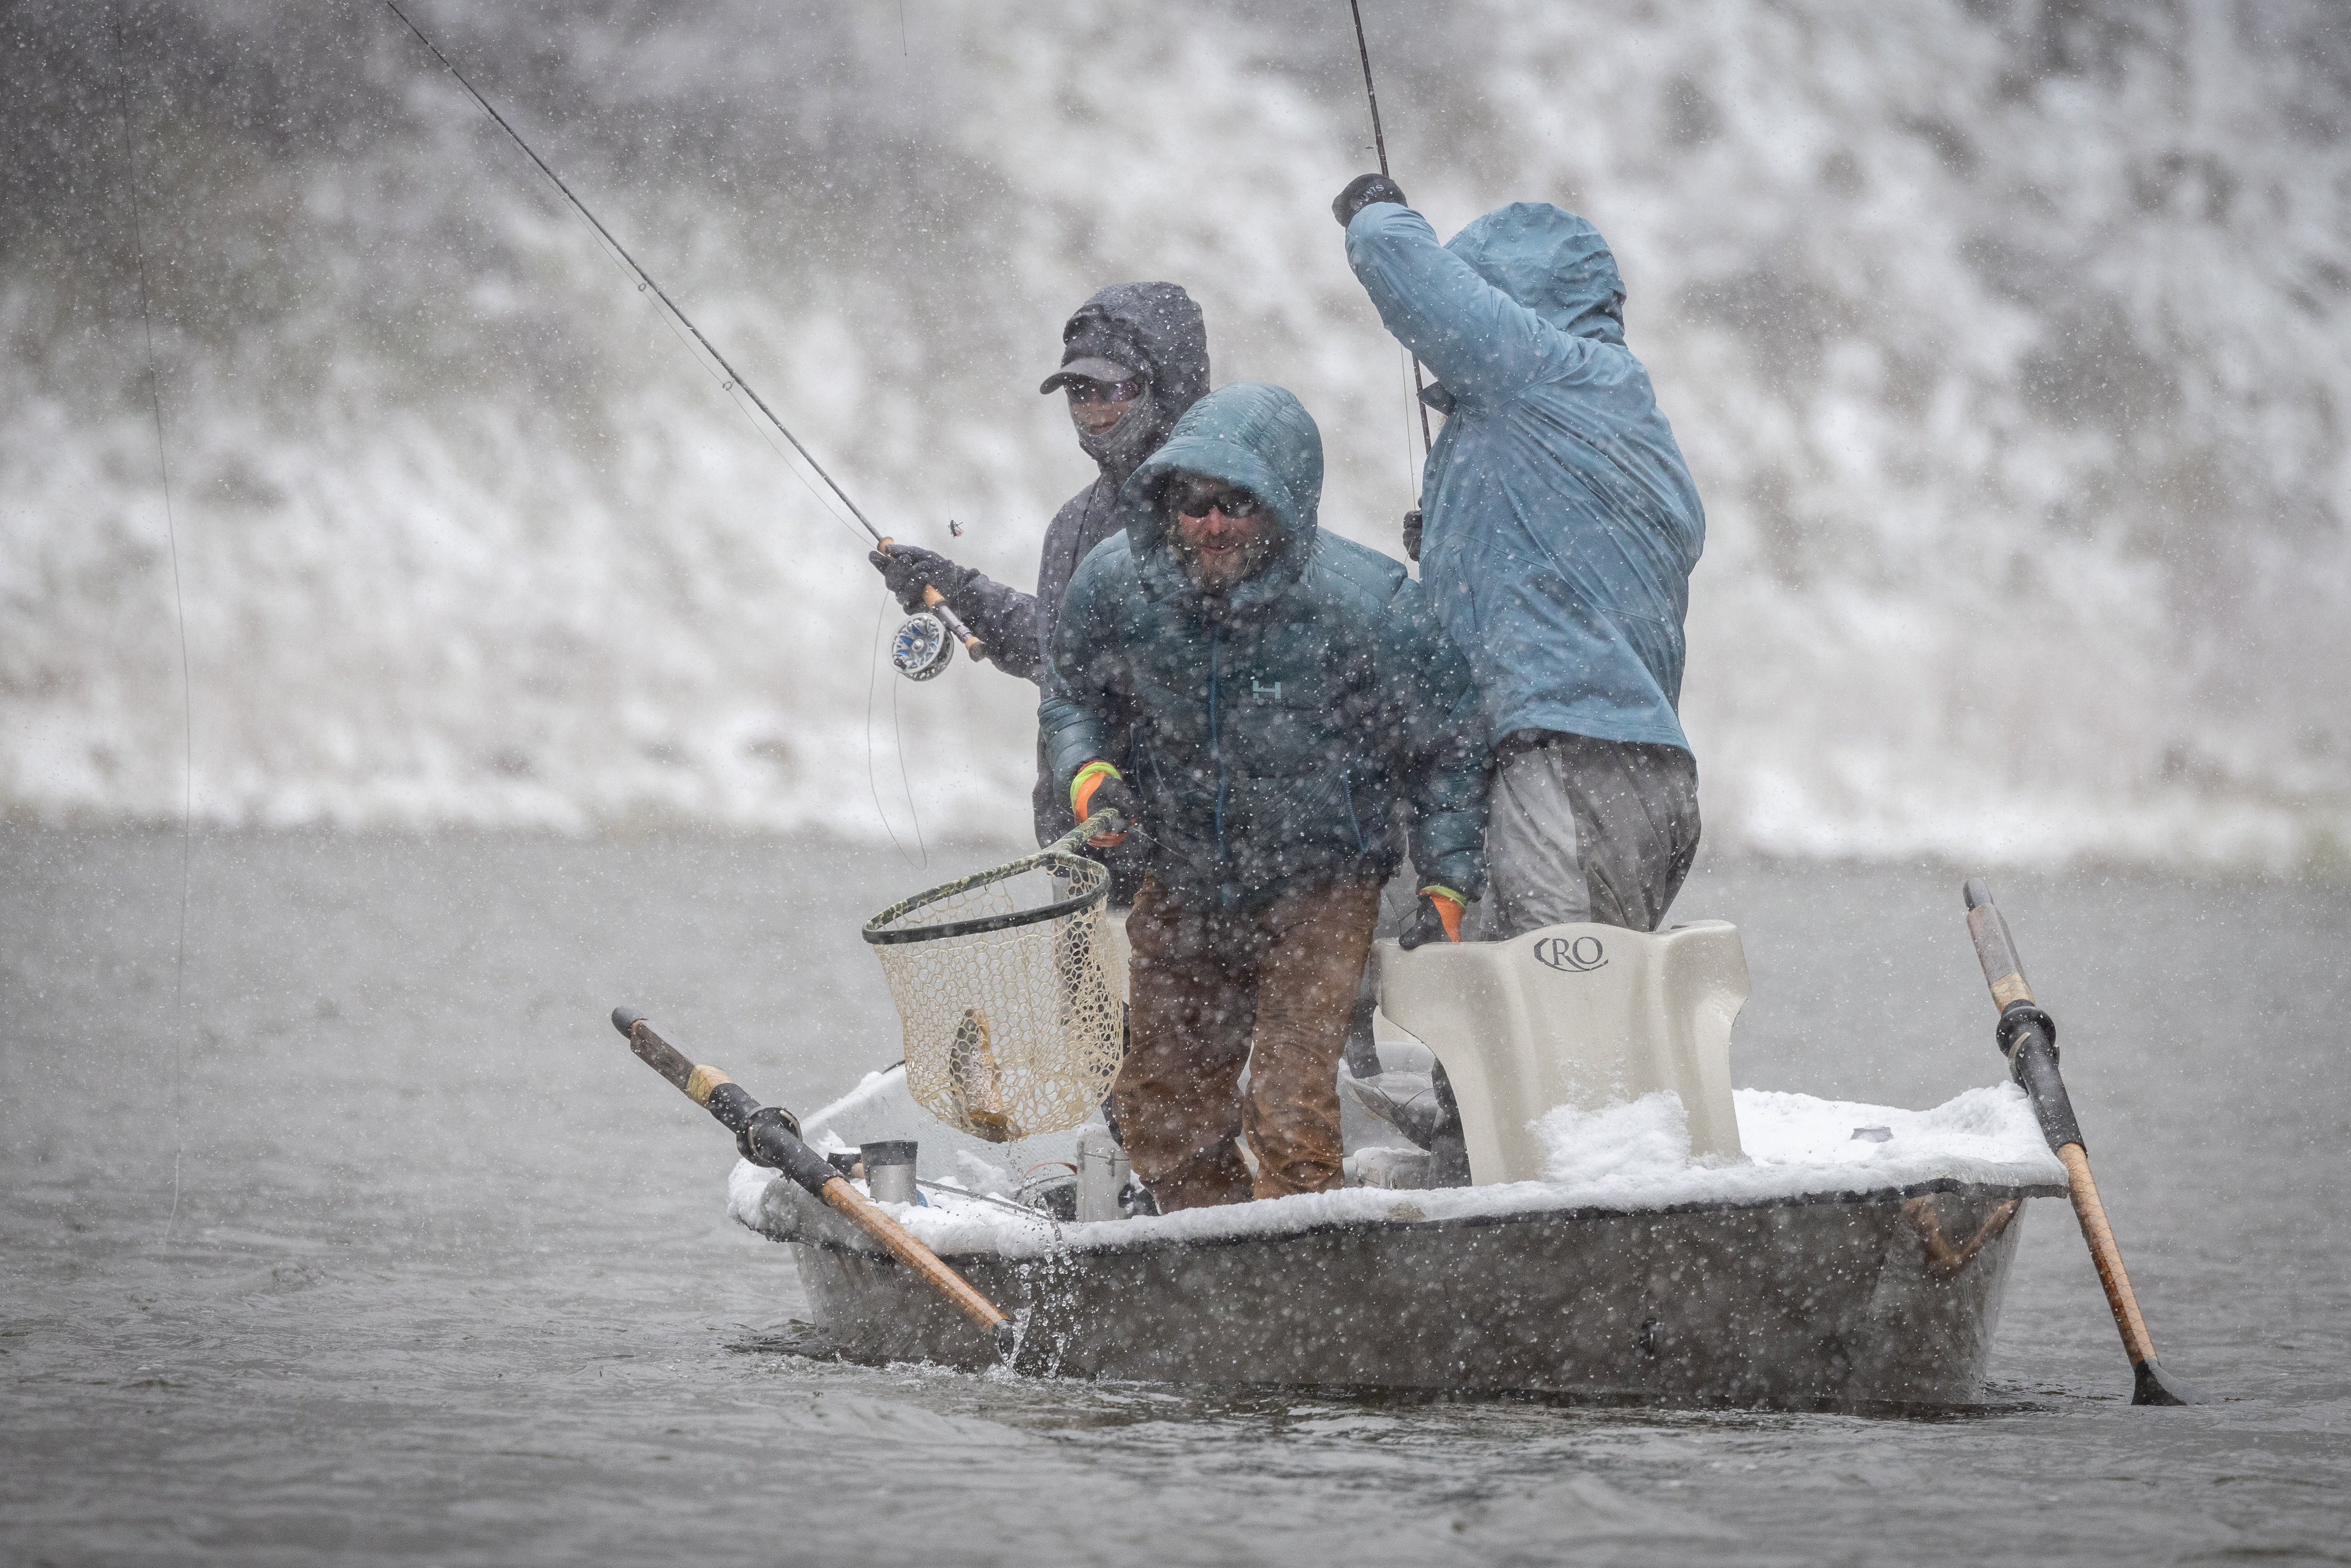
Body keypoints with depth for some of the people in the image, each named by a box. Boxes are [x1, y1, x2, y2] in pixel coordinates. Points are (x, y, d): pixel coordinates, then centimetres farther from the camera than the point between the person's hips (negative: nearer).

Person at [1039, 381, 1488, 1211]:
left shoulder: (1367, 605, -24)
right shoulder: (1117, 583, -15)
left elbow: (1445, 751, -10)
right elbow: (1072, 696, 6)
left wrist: (1446, 887, -15)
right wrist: (1089, 773, -14)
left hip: (1321, 884, -4)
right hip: (1182, 883, 4)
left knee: (1288, 1109, -18)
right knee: (1159, 1112, 13)